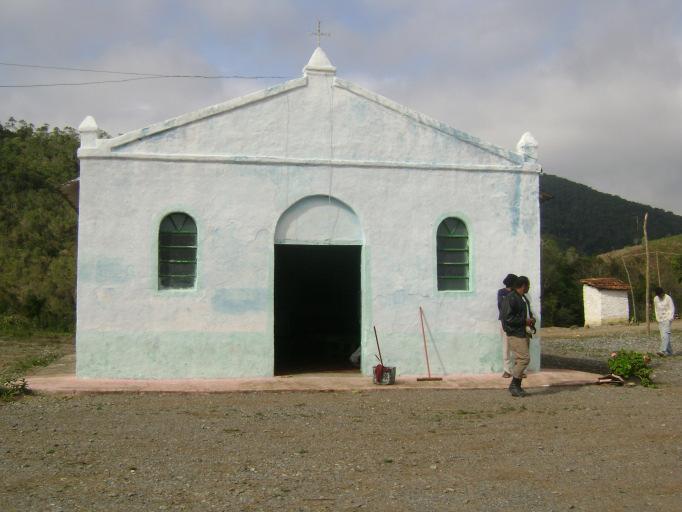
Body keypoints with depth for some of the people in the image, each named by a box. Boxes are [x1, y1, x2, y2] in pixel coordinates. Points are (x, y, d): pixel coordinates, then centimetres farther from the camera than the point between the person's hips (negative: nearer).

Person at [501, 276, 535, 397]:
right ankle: (513, 385, -7)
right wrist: (525, 321, -16)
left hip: (524, 333, 9)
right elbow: (507, 318, -20)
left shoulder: (523, 299, 18)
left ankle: (517, 387, 13)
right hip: (515, 334, -9)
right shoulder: (510, 298, -13)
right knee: (524, 358, -15)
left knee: (520, 360, 8)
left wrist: (531, 320, 8)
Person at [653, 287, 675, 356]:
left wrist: (670, 318, -14)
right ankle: (669, 351, 12)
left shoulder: (668, 298, -7)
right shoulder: (655, 299, 9)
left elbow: (672, 309, -6)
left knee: (665, 334, -17)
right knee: (663, 335, 4)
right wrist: (657, 318, 13)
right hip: (660, 320, 6)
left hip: (667, 319, -6)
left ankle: (663, 351, -27)